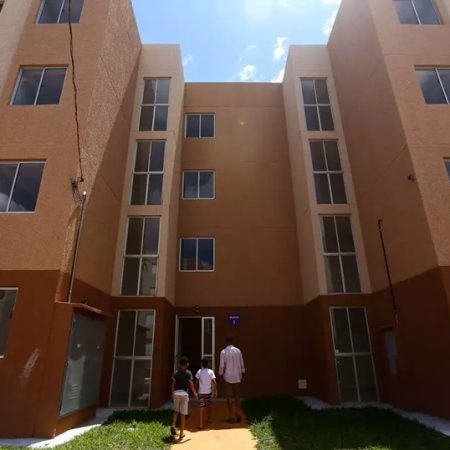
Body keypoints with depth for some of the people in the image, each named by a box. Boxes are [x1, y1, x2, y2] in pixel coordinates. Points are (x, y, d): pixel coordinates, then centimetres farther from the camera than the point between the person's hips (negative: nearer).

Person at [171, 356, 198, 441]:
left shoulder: (176, 373, 3)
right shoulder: (188, 373, -4)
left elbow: (173, 384, 3)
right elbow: (191, 384, -7)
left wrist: (172, 393, 16)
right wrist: (195, 393, 6)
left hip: (176, 393, 2)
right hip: (184, 393, -2)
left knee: (176, 410, 22)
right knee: (183, 414, 6)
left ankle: (173, 425, 2)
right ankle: (181, 433, 11)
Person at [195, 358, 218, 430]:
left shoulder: (199, 371, -4)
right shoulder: (211, 372, -6)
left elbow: (196, 382, 3)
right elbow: (214, 382, -12)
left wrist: (197, 390, 16)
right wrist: (215, 392, -6)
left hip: (201, 392, -1)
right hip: (209, 392, 1)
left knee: (202, 408, -2)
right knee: (209, 406, 23)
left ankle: (201, 425, -8)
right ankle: (210, 419, 39)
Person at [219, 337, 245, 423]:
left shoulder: (223, 352, -9)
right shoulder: (238, 351, -2)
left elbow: (222, 365, -8)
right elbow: (242, 364, 2)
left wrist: (220, 375, 6)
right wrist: (242, 374, 12)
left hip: (228, 377, -2)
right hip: (237, 377, 3)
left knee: (229, 397, 7)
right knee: (237, 397, 13)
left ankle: (231, 417, 9)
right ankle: (238, 416, 15)